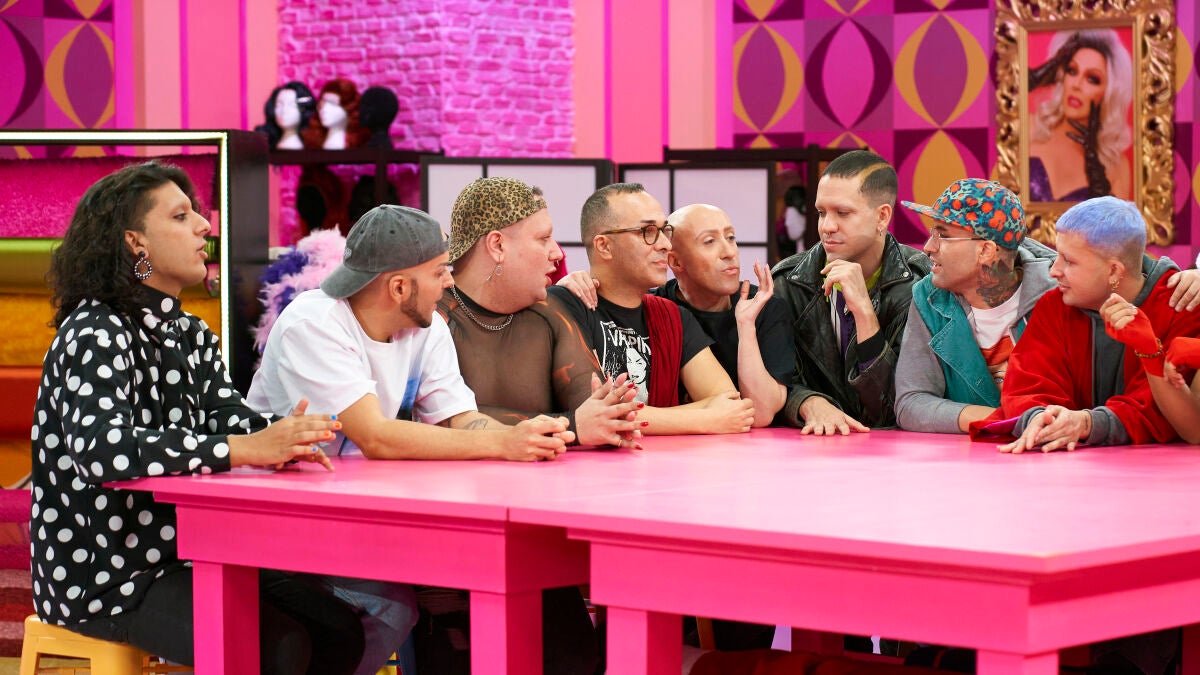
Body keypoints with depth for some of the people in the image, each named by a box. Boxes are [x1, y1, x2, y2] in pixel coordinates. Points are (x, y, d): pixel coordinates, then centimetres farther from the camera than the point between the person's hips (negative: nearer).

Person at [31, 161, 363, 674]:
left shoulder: (190, 335, 15)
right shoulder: (95, 334, -15)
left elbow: (232, 416, 1)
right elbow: (101, 450, -33)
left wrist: (283, 441, -24)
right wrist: (244, 449, -36)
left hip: (184, 555, 9)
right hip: (105, 575, -9)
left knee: (339, 631, -3)